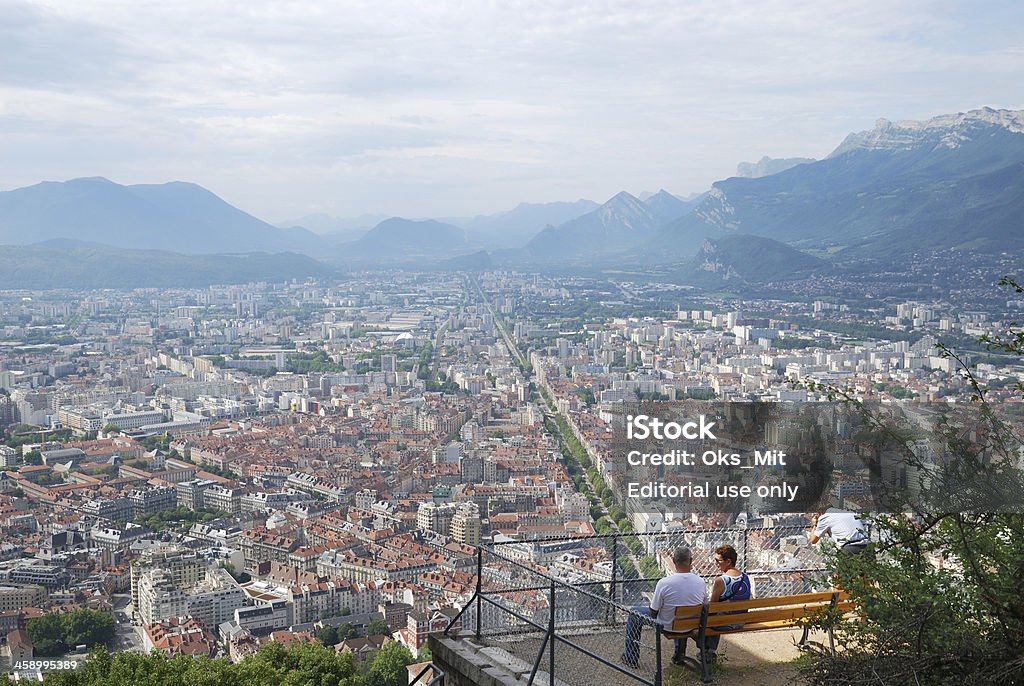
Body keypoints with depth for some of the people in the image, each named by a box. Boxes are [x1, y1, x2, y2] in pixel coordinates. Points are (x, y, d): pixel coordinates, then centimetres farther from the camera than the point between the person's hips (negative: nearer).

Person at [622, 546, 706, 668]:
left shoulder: (664, 583, -27)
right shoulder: (700, 582, -16)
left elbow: (653, 611, -16)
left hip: (667, 626, -4)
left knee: (634, 613, 19)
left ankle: (631, 657, 25)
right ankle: (679, 654, 46)